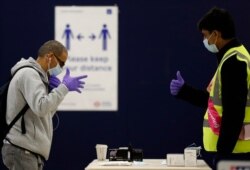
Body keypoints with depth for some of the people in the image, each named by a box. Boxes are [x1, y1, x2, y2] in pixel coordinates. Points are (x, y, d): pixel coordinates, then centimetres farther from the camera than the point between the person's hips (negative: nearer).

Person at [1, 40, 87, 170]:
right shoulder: (28, 74, -12)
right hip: (23, 151, -11)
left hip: (28, 151, 11)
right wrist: (64, 88, -16)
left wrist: (53, 91, 6)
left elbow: (46, 113, 21)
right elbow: (41, 108, -25)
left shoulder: (33, 74, 20)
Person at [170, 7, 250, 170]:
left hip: (231, 152, -10)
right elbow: (215, 101, 23)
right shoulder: (234, 58, 15)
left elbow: (234, 114, -23)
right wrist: (183, 90, 21)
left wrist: (222, 152, -22)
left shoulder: (233, 62, -18)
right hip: (230, 149, 10)